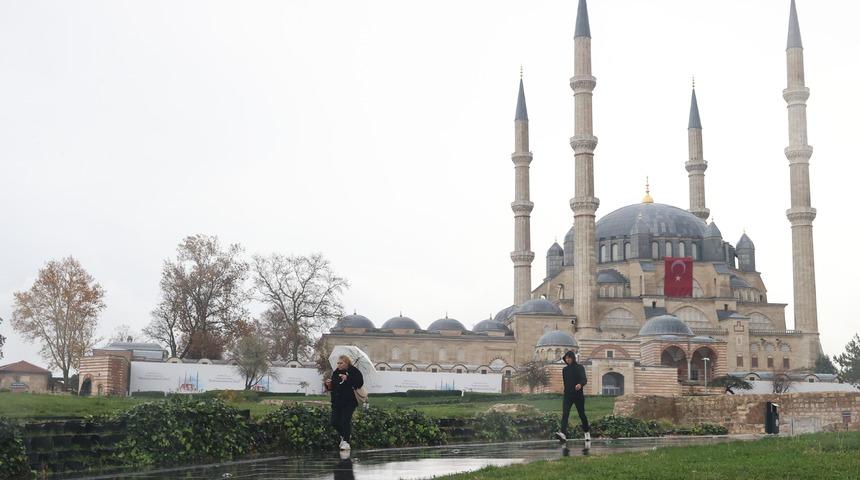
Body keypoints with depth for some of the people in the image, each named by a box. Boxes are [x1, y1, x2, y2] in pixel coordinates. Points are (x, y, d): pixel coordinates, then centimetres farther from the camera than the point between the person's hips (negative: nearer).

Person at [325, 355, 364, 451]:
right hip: (337, 401, 6)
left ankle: (346, 441, 0)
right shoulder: (335, 373, 13)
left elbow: (359, 383, -18)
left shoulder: (354, 372, -4)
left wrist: (347, 379, -26)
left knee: (345, 421, -10)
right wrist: (329, 385, -3)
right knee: (334, 422, 2)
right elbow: (332, 388, 20)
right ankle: (343, 435, 27)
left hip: (349, 402, -5)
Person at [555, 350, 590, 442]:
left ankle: (587, 432, 33)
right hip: (567, 395, 3)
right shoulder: (564, 370, 10)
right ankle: (563, 434, -31)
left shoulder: (580, 368, -4)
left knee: (582, 414, 10)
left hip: (578, 395, -3)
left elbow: (584, 379, -18)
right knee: (564, 414, -16)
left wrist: (580, 384, -39)